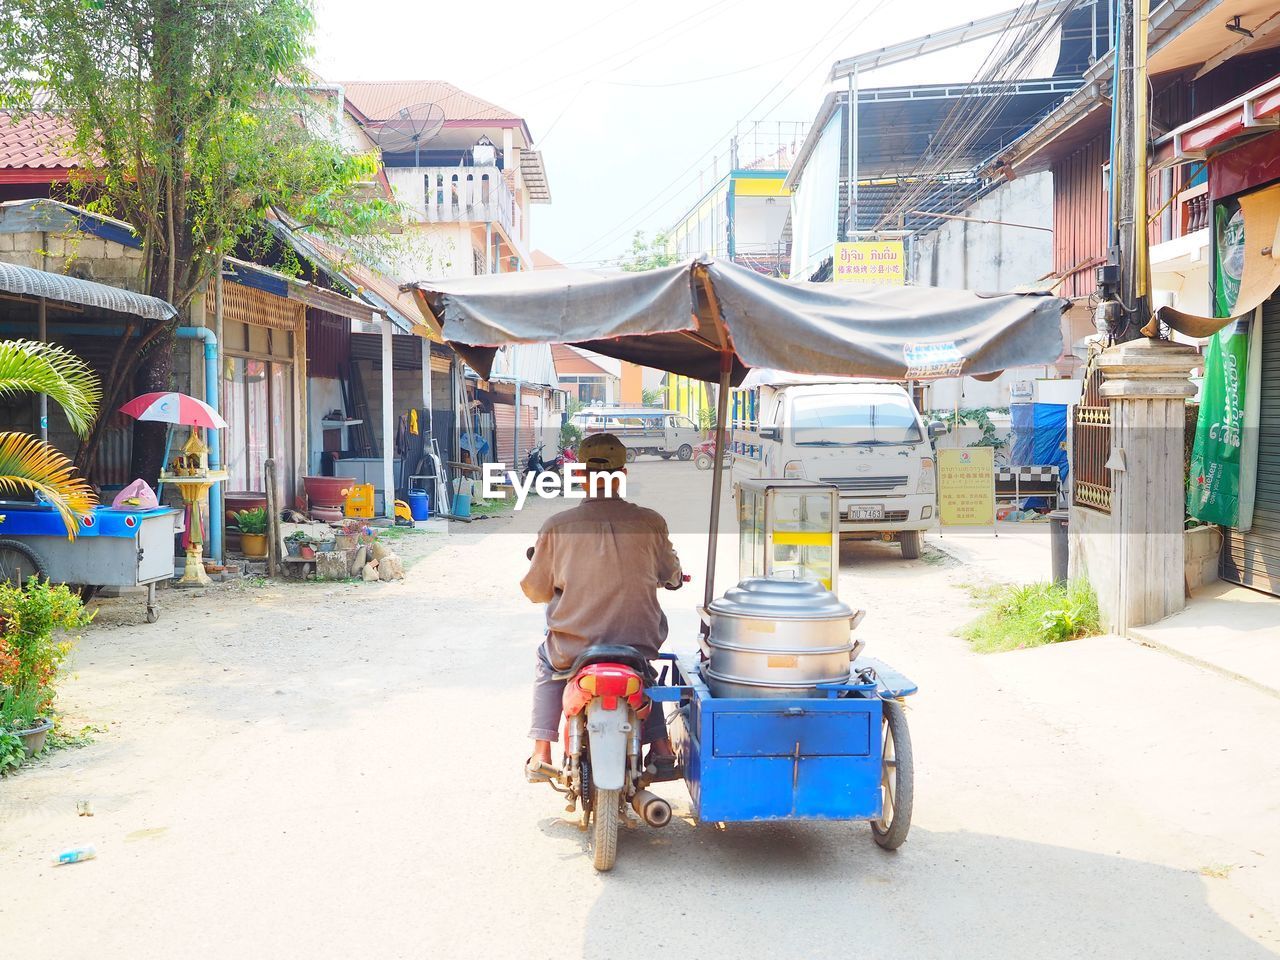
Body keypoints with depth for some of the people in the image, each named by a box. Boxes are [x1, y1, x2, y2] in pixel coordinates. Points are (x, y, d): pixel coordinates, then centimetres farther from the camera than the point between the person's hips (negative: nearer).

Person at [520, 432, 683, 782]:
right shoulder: (650, 522, -8)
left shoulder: (557, 526, -10)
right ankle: (660, 746, 29)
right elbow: (671, 576, 10)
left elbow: (537, 591, 3)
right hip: (639, 644, 1)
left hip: (575, 650, -1)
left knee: (547, 661, 33)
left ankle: (541, 754, 28)